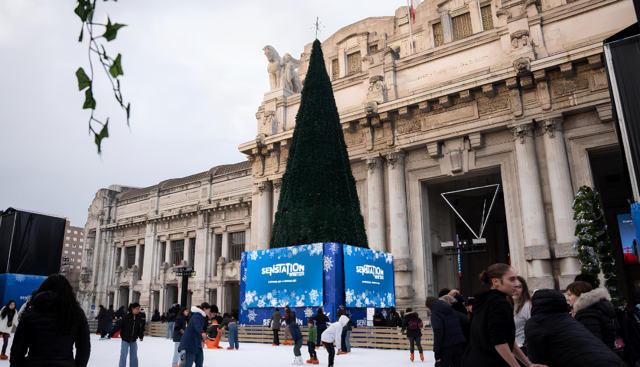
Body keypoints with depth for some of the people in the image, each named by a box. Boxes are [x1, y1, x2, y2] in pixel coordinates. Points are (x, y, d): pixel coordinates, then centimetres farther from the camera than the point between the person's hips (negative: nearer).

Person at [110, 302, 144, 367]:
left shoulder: (139, 317, -6)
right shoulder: (127, 317, -19)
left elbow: (141, 327, 1)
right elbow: (118, 325, -18)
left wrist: (141, 336, -5)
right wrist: (111, 334, -17)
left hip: (134, 340, 4)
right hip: (125, 340, -4)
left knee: (134, 355, 10)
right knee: (123, 355, -1)